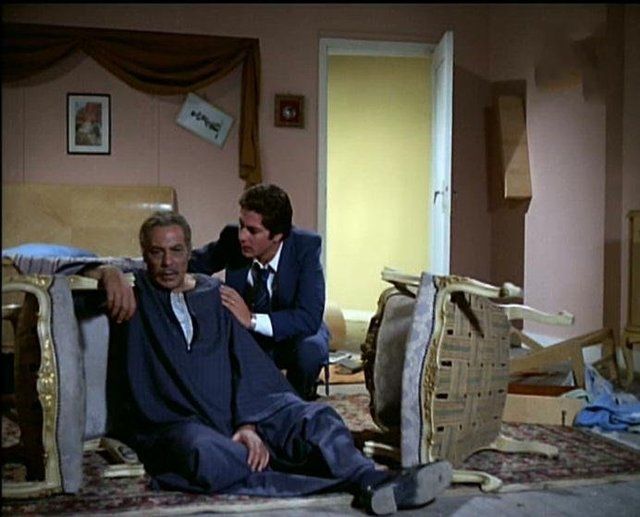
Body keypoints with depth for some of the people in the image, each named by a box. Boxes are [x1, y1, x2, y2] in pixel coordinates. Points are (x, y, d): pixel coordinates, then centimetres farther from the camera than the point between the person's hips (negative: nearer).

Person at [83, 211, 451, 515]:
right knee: (209, 456, -38)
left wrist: (248, 424, -10)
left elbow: (246, 362, 8)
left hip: (239, 410, 4)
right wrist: (108, 273, -18)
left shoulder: (215, 295, 19)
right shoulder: (134, 289, 14)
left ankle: (371, 482, -48)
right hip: (174, 421, -3)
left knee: (315, 418, -24)